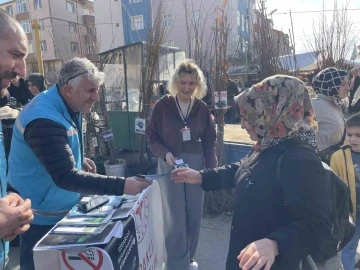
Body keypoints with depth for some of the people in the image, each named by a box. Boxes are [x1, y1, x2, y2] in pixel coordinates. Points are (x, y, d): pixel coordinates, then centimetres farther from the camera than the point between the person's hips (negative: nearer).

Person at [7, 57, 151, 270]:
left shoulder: (67, 107, 0)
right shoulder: (45, 120, -31)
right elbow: (66, 177, -36)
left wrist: (80, 160, -1)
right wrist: (122, 186, -40)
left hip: (63, 208, 9)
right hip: (43, 216, -9)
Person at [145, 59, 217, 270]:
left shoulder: (202, 108, 1)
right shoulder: (163, 106, -6)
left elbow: (209, 141, 5)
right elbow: (152, 137, -3)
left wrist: (212, 168, 0)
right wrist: (165, 153, -20)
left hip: (196, 164, 3)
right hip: (170, 165, -3)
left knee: (194, 215, 12)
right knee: (175, 217, -1)